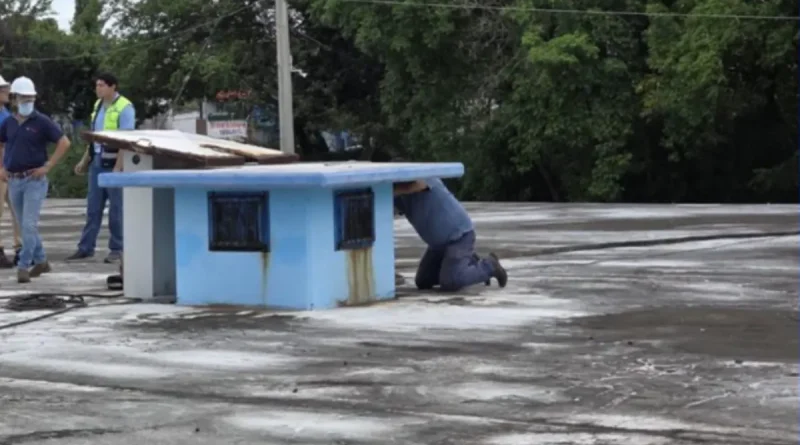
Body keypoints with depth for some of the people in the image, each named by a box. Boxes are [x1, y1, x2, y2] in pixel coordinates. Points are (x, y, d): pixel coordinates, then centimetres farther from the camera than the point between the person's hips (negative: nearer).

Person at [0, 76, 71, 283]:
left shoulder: (42, 121, -7)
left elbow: (64, 143, -8)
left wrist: (47, 166, -12)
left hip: (34, 180, -5)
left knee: (29, 225, -10)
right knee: (24, 225, 12)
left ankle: (23, 267, -8)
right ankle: (41, 261, 25)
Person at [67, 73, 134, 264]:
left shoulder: (124, 108, -11)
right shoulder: (98, 105, 12)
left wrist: (118, 168, -22)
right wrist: (85, 160, 17)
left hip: (115, 163, -7)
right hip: (97, 162, 7)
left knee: (116, 209, 0)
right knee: (93, 207, 8)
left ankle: (116, 249, 8)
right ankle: (85, 248, 12)